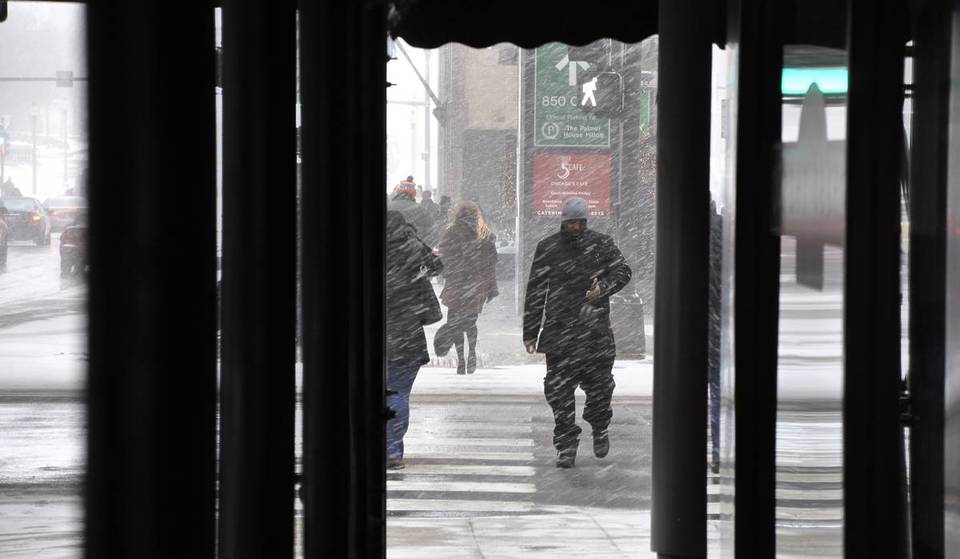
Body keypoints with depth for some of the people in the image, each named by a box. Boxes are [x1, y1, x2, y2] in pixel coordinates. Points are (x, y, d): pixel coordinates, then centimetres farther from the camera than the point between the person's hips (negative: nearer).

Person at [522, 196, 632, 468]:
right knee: (559, 388, -5)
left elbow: (622, 270, 0)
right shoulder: (548, 248, 7)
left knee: (599, 384, 4)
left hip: (596, 329, 0)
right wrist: (530, 331, 7)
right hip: (559, 330, 0)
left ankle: (600, 428, 32)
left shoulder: (602, 244, 7)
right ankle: (566, 445, 2)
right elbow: (535, 291, 9)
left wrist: (603, 287, -20)